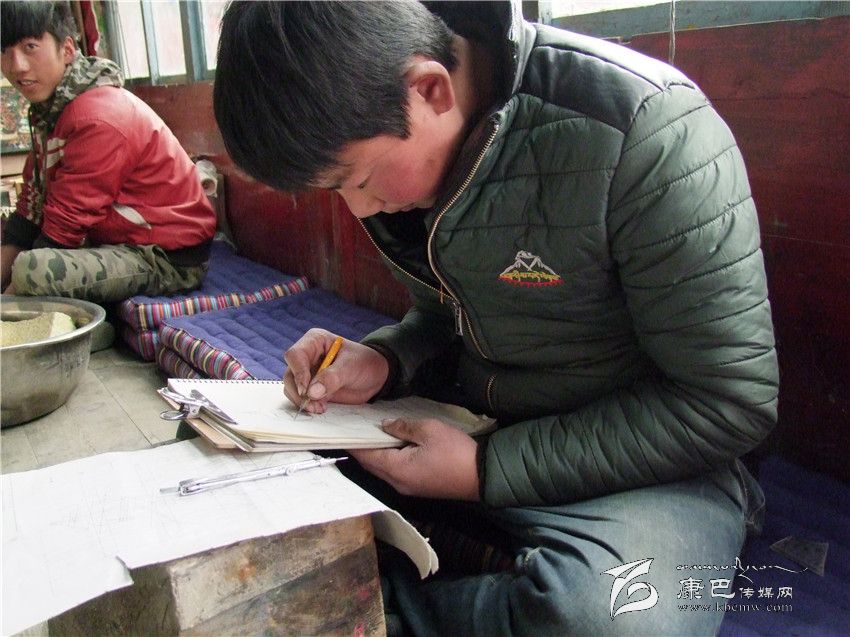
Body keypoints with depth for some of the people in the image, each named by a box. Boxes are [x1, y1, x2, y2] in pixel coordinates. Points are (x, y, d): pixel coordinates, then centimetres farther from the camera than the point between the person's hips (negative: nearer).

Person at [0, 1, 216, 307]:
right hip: (117, 243, 10)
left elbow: (62, 228, -20)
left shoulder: (98, 118, -21)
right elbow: (31, 207, 7)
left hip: (170, 258, -10)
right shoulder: (49, 109, 9)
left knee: (32, 269, -31)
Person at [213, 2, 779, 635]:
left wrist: (488, 470, -20)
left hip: (640, 462, -4)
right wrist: (381, 362, -11)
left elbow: (733, 399, -20)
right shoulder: (389, 144, -3)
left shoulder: (641, 125, -24)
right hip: (466, 416, 6)